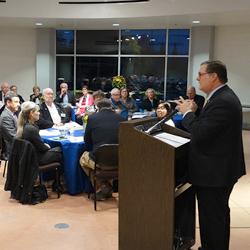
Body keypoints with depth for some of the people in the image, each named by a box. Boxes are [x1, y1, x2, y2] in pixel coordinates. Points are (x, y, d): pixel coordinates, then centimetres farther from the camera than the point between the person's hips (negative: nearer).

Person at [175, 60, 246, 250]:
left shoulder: (222, 101, -24)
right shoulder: (222, 97, 9)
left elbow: (200, 134, -27)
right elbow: (205, 127, 12)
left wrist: (187, 113, -14)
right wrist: (193, 112, 2)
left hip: (215, 170, -11)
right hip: (217, 167, 11)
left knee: (213, 216, 2)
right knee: (215, 214, 22)